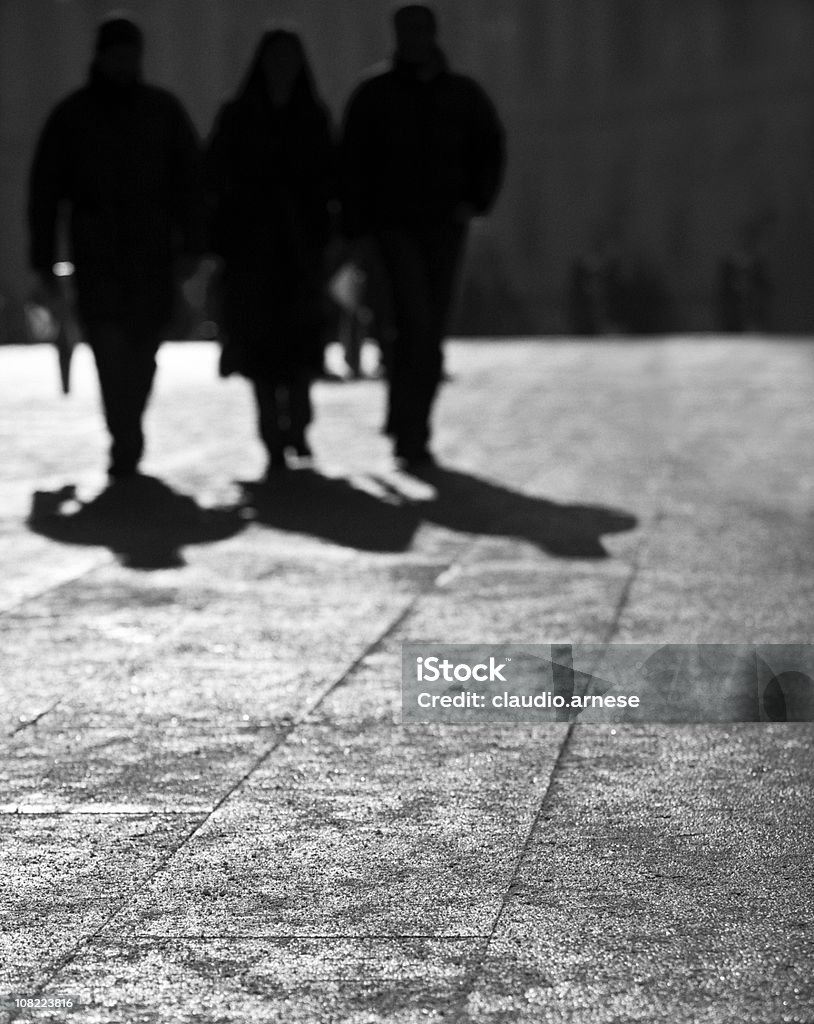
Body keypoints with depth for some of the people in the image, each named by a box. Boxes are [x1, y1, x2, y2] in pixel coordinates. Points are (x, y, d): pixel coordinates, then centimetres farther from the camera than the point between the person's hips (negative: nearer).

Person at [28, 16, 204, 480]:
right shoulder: (71, 116, 5)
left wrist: (191, 245, -3)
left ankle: (127, 440, 23)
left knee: (143, 351, 7)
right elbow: (45, 192, 6)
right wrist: (44, 259, 2)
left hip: (154, 253, 2)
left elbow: (190, 180, 7)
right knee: (111, 346, -15)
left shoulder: (165, 110, 9)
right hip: (96, 256, -2)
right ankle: (127, 446, -18)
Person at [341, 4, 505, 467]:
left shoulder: (464, 95, 7)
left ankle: (412, 432, 14)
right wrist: (356, 230, -7)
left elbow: (490, 150, 14)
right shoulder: (374, 96, 1)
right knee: (416, 321, -18)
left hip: (445, 226, 3)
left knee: (433, 331, 4)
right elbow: (353, 165, -1)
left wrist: (476, 201, -2)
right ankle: (410, 432, -13)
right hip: (395, 223, -3)